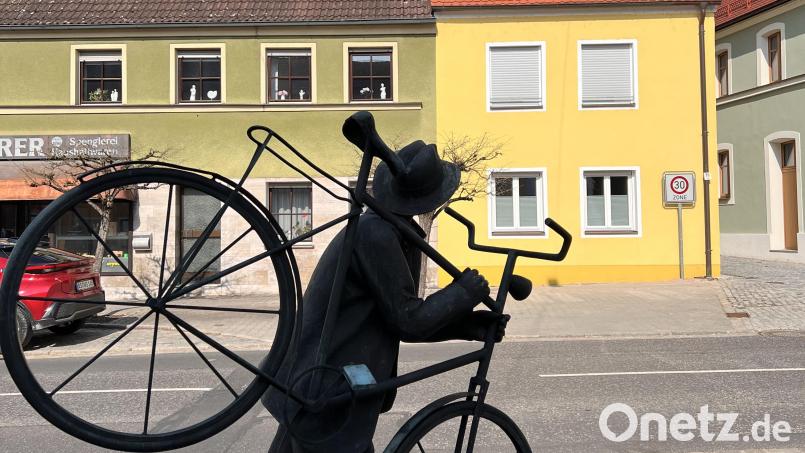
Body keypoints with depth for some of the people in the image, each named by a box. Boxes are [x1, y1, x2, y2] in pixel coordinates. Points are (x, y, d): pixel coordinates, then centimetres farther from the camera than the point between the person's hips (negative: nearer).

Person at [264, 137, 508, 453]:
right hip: (327, 395, -9)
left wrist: (467, 325, 3)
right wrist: (465, 291, -8)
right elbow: (408, 321, -19)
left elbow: (404, 320, 9)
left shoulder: (398, 235, 9)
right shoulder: (375, 232, -22)